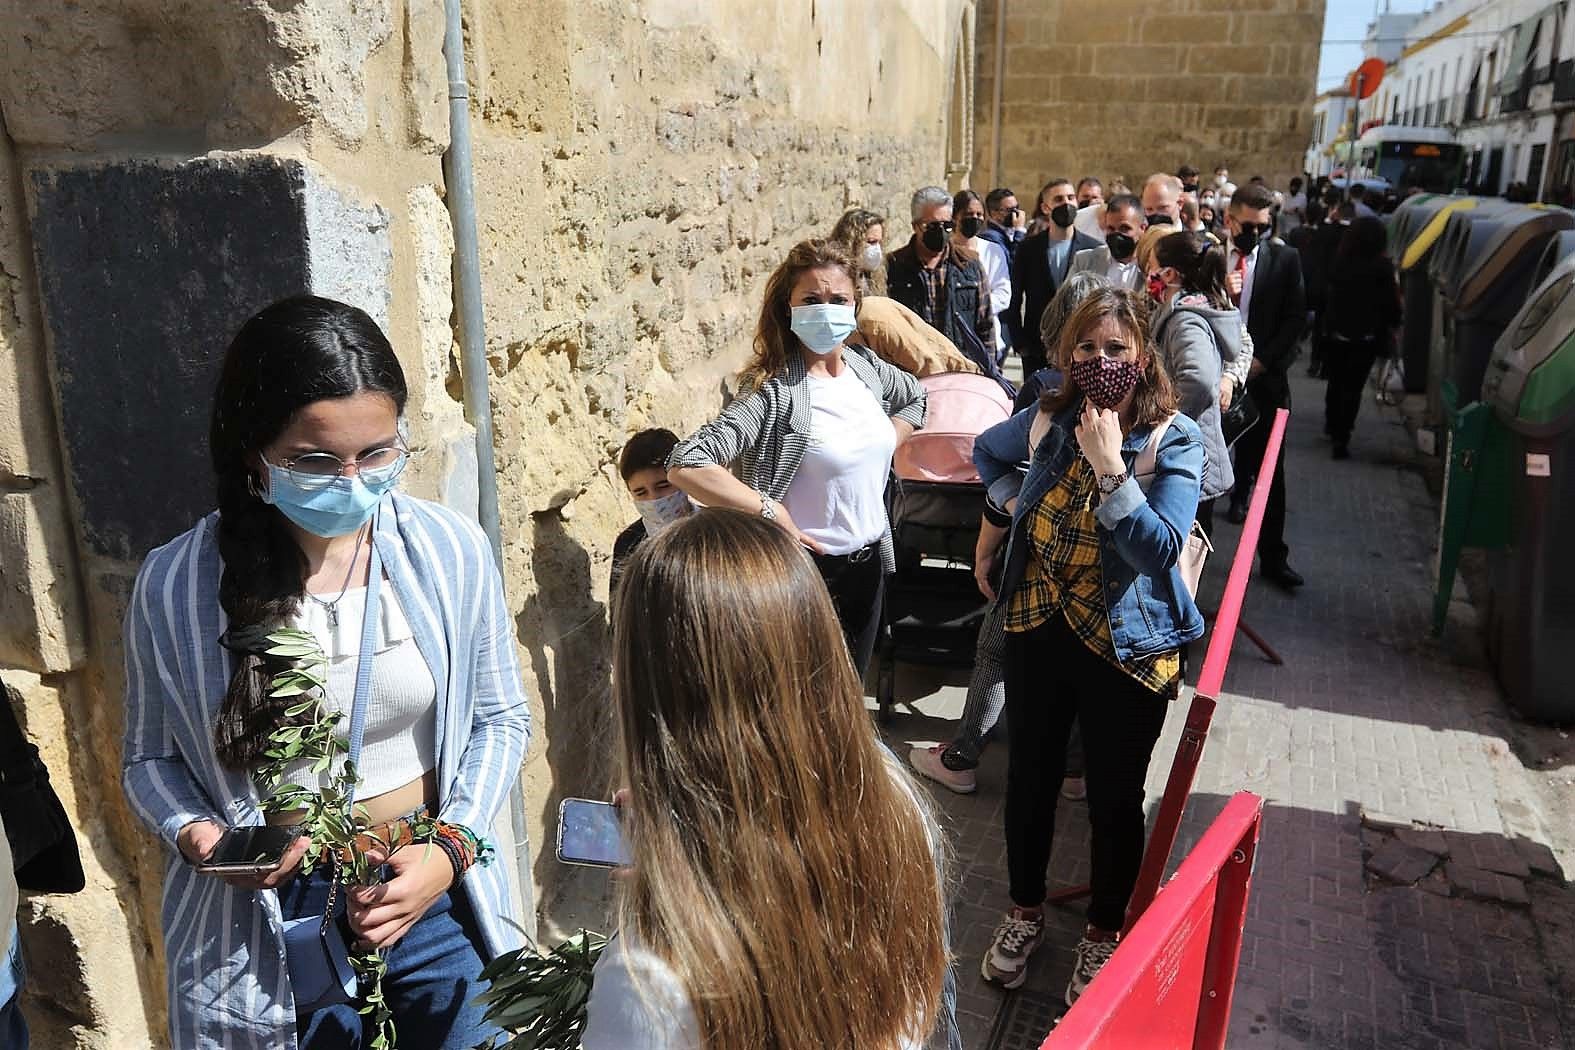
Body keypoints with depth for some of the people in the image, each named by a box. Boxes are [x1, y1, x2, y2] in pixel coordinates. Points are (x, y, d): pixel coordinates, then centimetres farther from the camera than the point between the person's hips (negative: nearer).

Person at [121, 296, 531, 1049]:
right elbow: (151, 757, 2)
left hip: (436, 898, 1)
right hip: (270, 926, -1)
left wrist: (450, 849, -12)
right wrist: (194, 834, -17)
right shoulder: (174, 585, -12)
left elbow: (499, 719, 0)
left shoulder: (452, 549, -11)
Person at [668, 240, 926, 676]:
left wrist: (880, 453, 7)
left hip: (869, 563, 7)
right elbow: (685, 465, -31)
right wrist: (771, 512, -25)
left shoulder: (865, 366, -1)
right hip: (811, 570, -6)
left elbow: (914, 397, 22)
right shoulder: (775, 391, -22)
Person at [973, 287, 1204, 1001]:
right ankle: (1025, 911, 41)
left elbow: (1160, 548, -26)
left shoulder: (1174, 439, -14)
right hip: (1039, 630, 4)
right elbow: (987, 452, 20)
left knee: (1114, 800, 12)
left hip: (1126, 648, -4)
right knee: (1029, 779, 17)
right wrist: (995, 522, 11)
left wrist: (1108, 466, -30)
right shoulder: (1050, 419, -2)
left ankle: (1104, 933, 36)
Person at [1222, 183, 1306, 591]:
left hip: (1263, 376, 0)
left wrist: (1263, 361, -8)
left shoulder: (1285, 259, 3)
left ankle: (1273, 557, 11)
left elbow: (1295, 317, 1)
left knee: (1269, 470, 4)